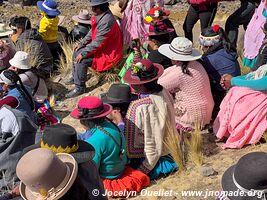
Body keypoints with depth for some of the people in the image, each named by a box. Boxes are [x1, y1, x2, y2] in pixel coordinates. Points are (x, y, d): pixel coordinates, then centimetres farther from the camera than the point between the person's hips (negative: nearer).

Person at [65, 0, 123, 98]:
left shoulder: (106, 21, -29)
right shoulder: (100, 15, 1)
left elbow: (97, 42, -28)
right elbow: (92, 32, 15)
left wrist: (83, 53, -22)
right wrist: (81, 44, 11)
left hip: (108, 54, -10)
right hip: (101, 48, 10)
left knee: (81, 60, -20)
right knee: (76, 52, 11)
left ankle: (79, 88, -7)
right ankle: (75, 77, 27)